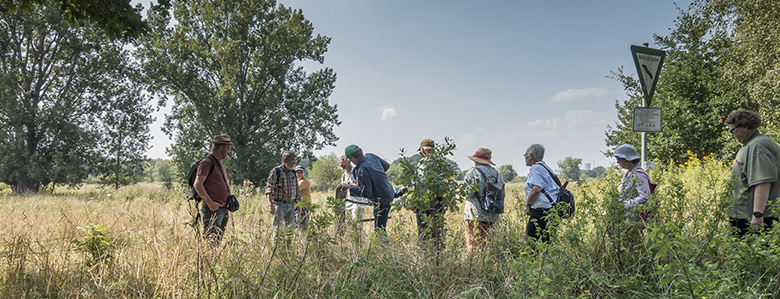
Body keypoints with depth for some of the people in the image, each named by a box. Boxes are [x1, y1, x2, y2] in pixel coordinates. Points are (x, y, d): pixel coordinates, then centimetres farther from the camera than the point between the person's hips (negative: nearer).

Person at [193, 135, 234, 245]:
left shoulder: (220, 162, 20)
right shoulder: (207, 162, -9)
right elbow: (197, 184, -18)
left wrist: (229, 199, 18)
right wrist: (210, 203, -22)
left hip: (223, 208, 9)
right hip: (213, 209, -9)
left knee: (218, 240, 11)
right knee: (211, 241, -9)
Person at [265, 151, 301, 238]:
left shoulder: (293, 173, 13)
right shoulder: (275, 171, -6)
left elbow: (297, 190, 20)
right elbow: (269, 189, -12)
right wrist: (271, 205, -22)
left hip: (291, 205, 6)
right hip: (279, 205, -6)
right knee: (278, 229, -3)